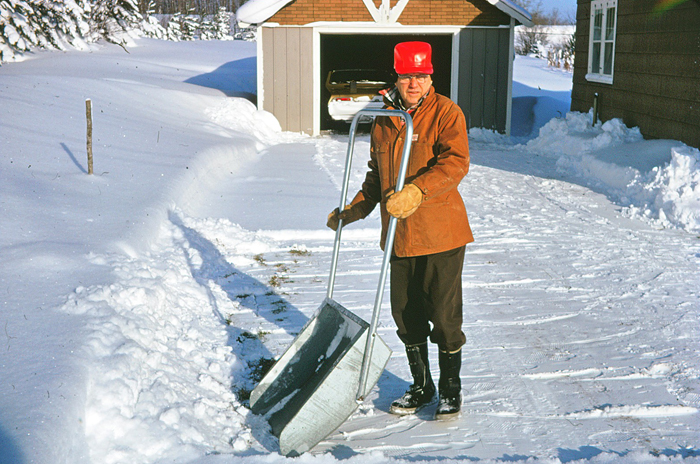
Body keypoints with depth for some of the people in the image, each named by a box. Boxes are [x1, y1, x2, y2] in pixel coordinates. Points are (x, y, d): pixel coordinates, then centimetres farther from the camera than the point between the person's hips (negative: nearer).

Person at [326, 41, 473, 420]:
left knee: (444, 315, 1)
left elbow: (455, 162, -23)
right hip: (399, 234, 6)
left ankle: (451, 389, 21)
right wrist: (353, 211, 12)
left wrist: (416, 190, -35)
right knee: (406, 315, 12)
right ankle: (421, 386, 30)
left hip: (441, 233, -5)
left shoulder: (446, 112, -7)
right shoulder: (384, 119, 11)